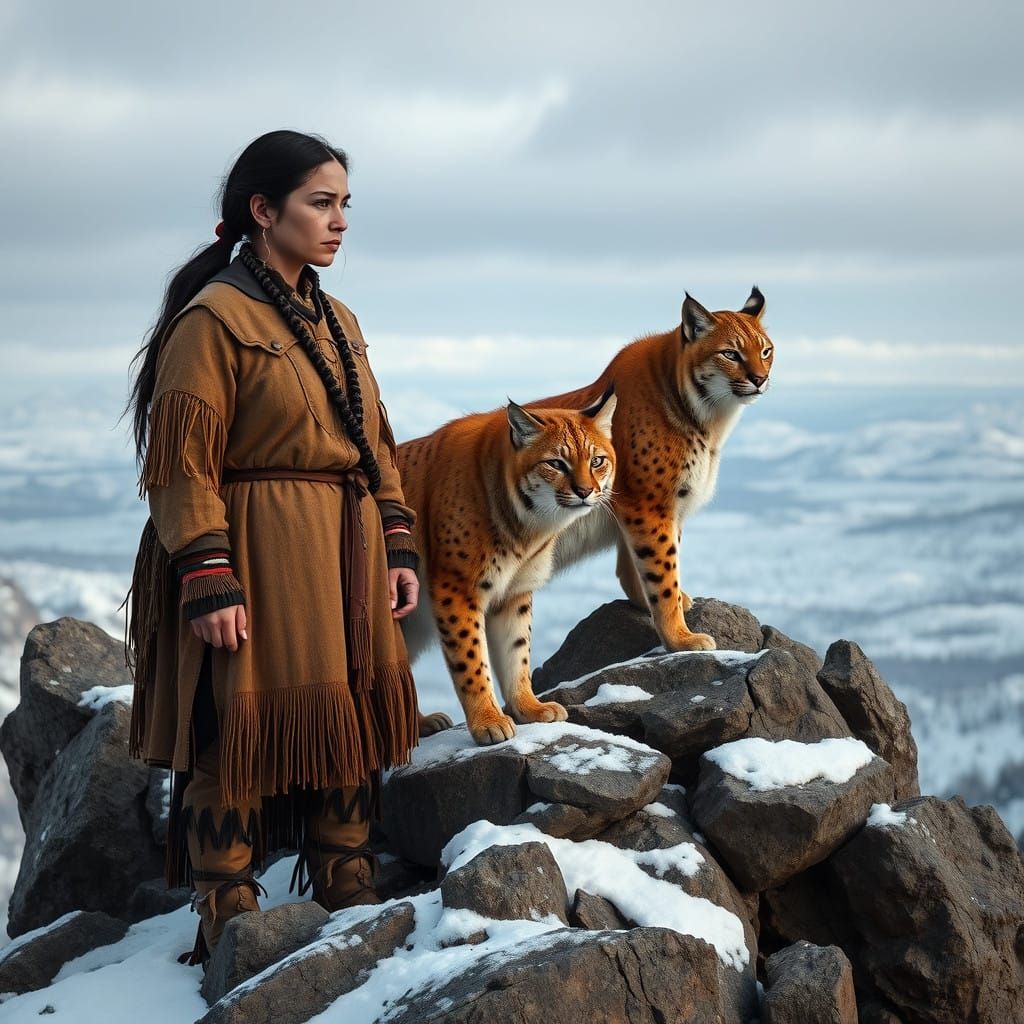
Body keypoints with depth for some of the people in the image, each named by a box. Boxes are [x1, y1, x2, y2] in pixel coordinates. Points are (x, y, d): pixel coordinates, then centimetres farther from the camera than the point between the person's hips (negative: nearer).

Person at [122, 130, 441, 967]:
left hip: (344, 556, 8)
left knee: (347, 719, 11)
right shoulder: (214, 319, -11)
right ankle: (228, 922, 6)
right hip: (257, 557, -8)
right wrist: (208, 582, -20)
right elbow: (183, 465, -14)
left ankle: (348, 897, 22)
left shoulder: (338, 323, 14)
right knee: (245, 730, -4)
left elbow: (377, 445, 19)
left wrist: (398, 547, 11)